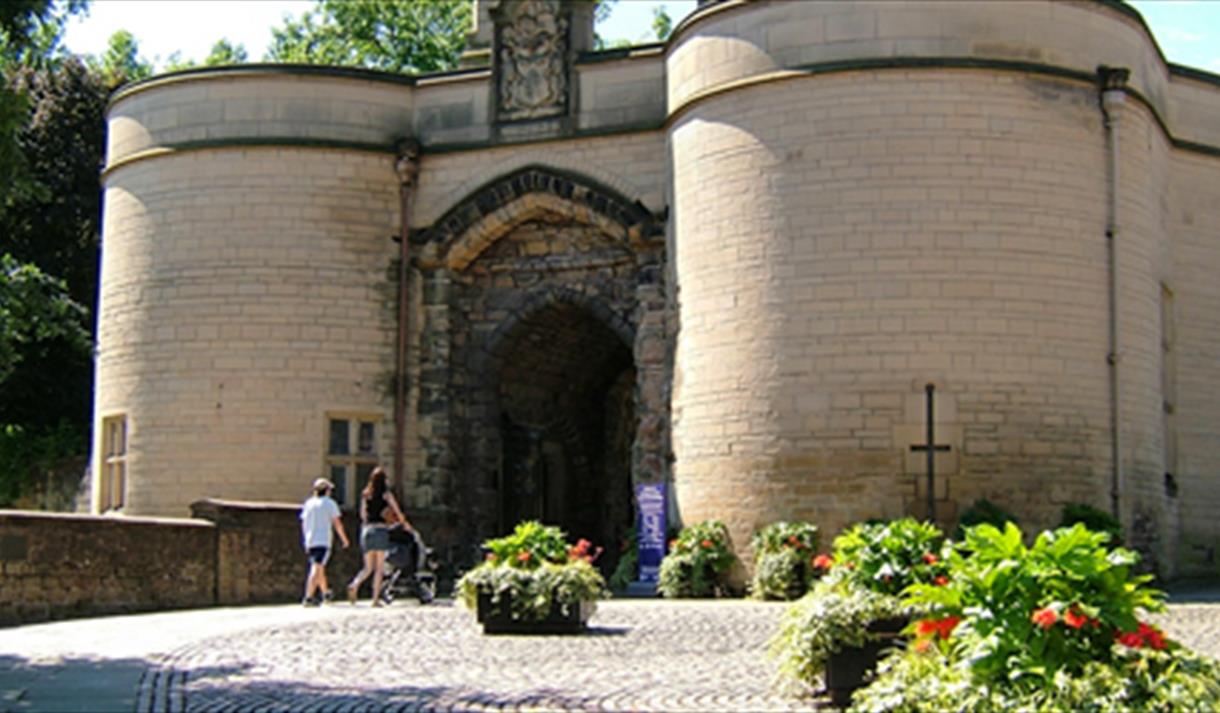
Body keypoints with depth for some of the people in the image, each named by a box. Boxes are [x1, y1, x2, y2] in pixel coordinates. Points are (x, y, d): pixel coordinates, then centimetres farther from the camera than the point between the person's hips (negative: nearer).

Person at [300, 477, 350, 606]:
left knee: (320, 568, 21)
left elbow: (304, 524, 15)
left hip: (310, 542, 6)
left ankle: (325, 593, 38)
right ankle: (308, 598, -21)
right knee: (316, 570, -11)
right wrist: (345, 539, 6)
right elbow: (337, 523, -5)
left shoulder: (308, 503, 12)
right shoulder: (330, 503, -4)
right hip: (323, 542, -6)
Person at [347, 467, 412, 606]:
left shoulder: (365, 494, 9)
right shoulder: (386, 494, -2)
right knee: (379, 567, 2)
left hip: (366, 529, 4)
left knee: (368, 567, 10)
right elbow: (397, 511, 1)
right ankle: (376, 598, -3)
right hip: (380, 529, -4)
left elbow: (363, 514, 13)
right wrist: (404, 522, 19)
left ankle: (354, 584, -18)